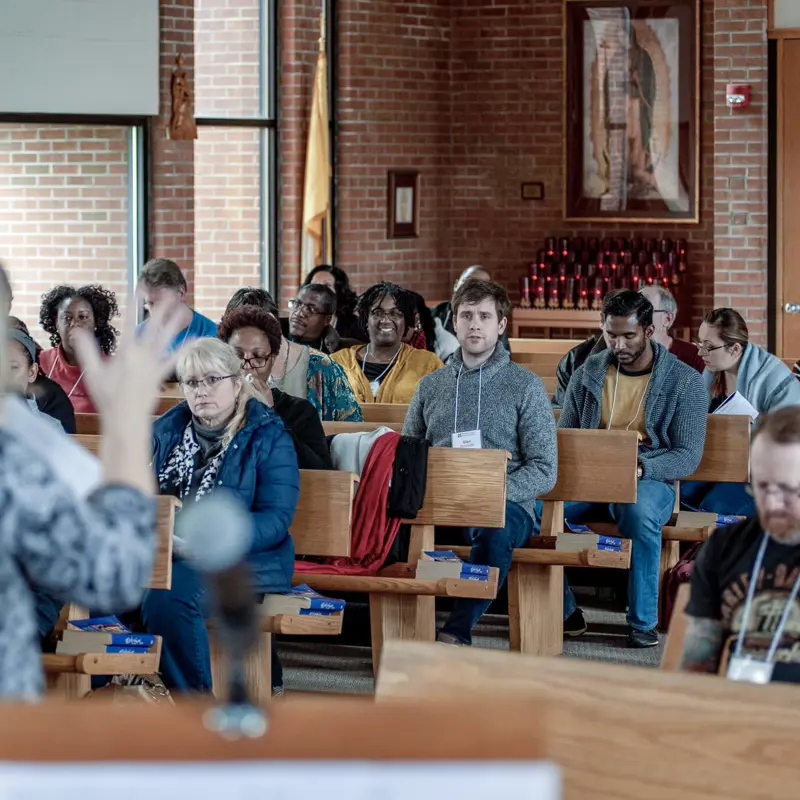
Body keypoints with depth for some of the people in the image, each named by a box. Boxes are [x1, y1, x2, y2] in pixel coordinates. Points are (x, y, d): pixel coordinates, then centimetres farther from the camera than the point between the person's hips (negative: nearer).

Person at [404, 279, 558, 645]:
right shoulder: (431, 385, 18)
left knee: (496, 526, -40)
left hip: (506, 505, -3)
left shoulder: (525, 385, 6)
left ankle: (457, 632, -35)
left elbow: (544, 470, 0)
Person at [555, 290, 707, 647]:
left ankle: (643, 621, -25)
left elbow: (688, 456, -5)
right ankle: (561, 609, -9)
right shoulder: (588, 374, 9)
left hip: (649, 481, -3)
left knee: (640, 512, -41)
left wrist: (641, 468, -23)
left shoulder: (683, 380, -1)